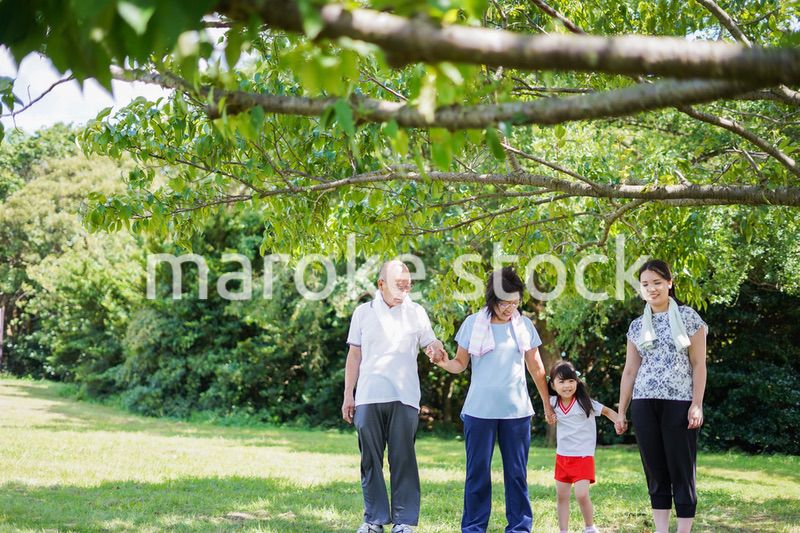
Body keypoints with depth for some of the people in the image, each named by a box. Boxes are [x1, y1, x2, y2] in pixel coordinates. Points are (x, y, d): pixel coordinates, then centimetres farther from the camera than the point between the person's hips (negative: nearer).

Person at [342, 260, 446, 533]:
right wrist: (348, 395, 8)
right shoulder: (363, 312, 9)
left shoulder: (416, 312, 8)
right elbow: (354, 356, 12)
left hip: (404, 397, -1)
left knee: (403, 459, -2)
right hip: (368, 397, 1)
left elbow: (431, 344, 2)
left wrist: (437, 349, -23)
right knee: (371, 459, 4)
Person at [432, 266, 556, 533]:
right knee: (478, 471, 1)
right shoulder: (473, 324, 1)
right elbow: (460, 363, 4)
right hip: (479, 410, -1)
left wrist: (547, 404, 16)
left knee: (517, 472, 5)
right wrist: (445, 363, -18)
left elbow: (536, 368, 13)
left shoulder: (524, 325, 6)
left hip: (517, 411, 1)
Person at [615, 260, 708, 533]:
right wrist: (621, 411, 11)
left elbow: (698, 364, 0)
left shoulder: (688, 317, 3)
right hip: (644, 404, 3)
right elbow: (630, 370, 15)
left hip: (679, 403, -3)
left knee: (681, 470, -3)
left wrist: (697, 404, -9)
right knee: (655, 472, 5)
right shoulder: (637, 326, 13)